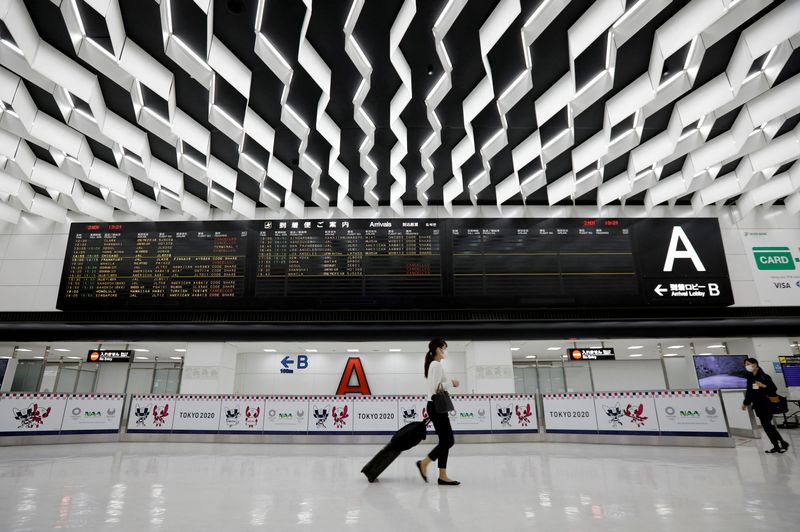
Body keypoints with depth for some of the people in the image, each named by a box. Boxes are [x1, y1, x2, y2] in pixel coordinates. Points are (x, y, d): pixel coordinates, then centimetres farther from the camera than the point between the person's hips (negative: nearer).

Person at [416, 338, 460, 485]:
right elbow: (435, 388, -22)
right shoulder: (437, 365, -15)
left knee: (446, 441, 9)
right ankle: (424, 463, 5)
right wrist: (451, 383, -15)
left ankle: (443, 476, 12)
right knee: (447, 441, -4)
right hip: (437, 407, -10)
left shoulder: (434, 364, 16)